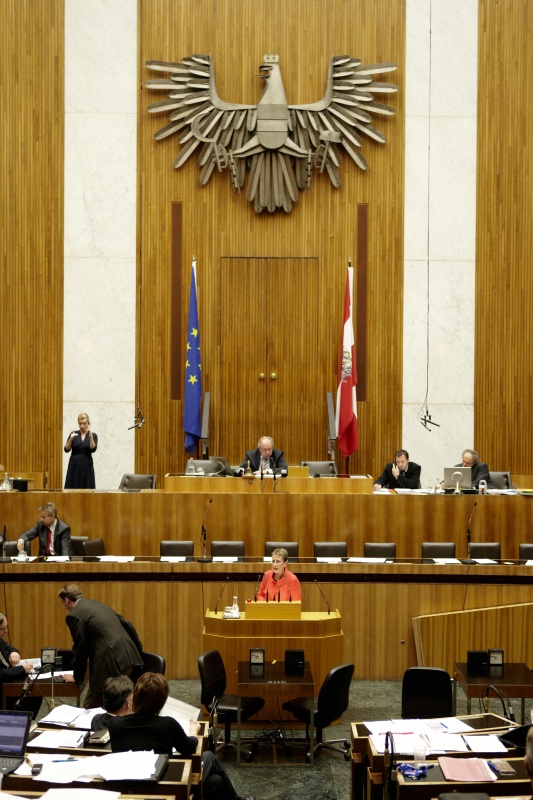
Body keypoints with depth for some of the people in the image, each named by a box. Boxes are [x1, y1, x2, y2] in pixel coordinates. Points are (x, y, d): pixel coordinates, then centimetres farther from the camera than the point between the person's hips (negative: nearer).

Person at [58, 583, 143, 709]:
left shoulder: (74, 615, -3)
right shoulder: (97, 604, 21)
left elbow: (80, 649, -2)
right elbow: (126, 624, 22)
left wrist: (77, 677, 11)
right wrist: (138, 650, 30)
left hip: (112, 661, -9)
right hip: (129, 656, 9)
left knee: (91, 707, 3)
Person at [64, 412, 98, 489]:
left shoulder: (93, 435, 2)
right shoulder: (74, 434, 5)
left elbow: (93, 449, -14)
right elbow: (66, 449, -3)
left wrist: (91, 437, -24)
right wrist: (71, 439, -18)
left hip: (87, 466, -1)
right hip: (74, 465, 1)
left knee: (87, 489, -4)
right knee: (71, 488, -3)